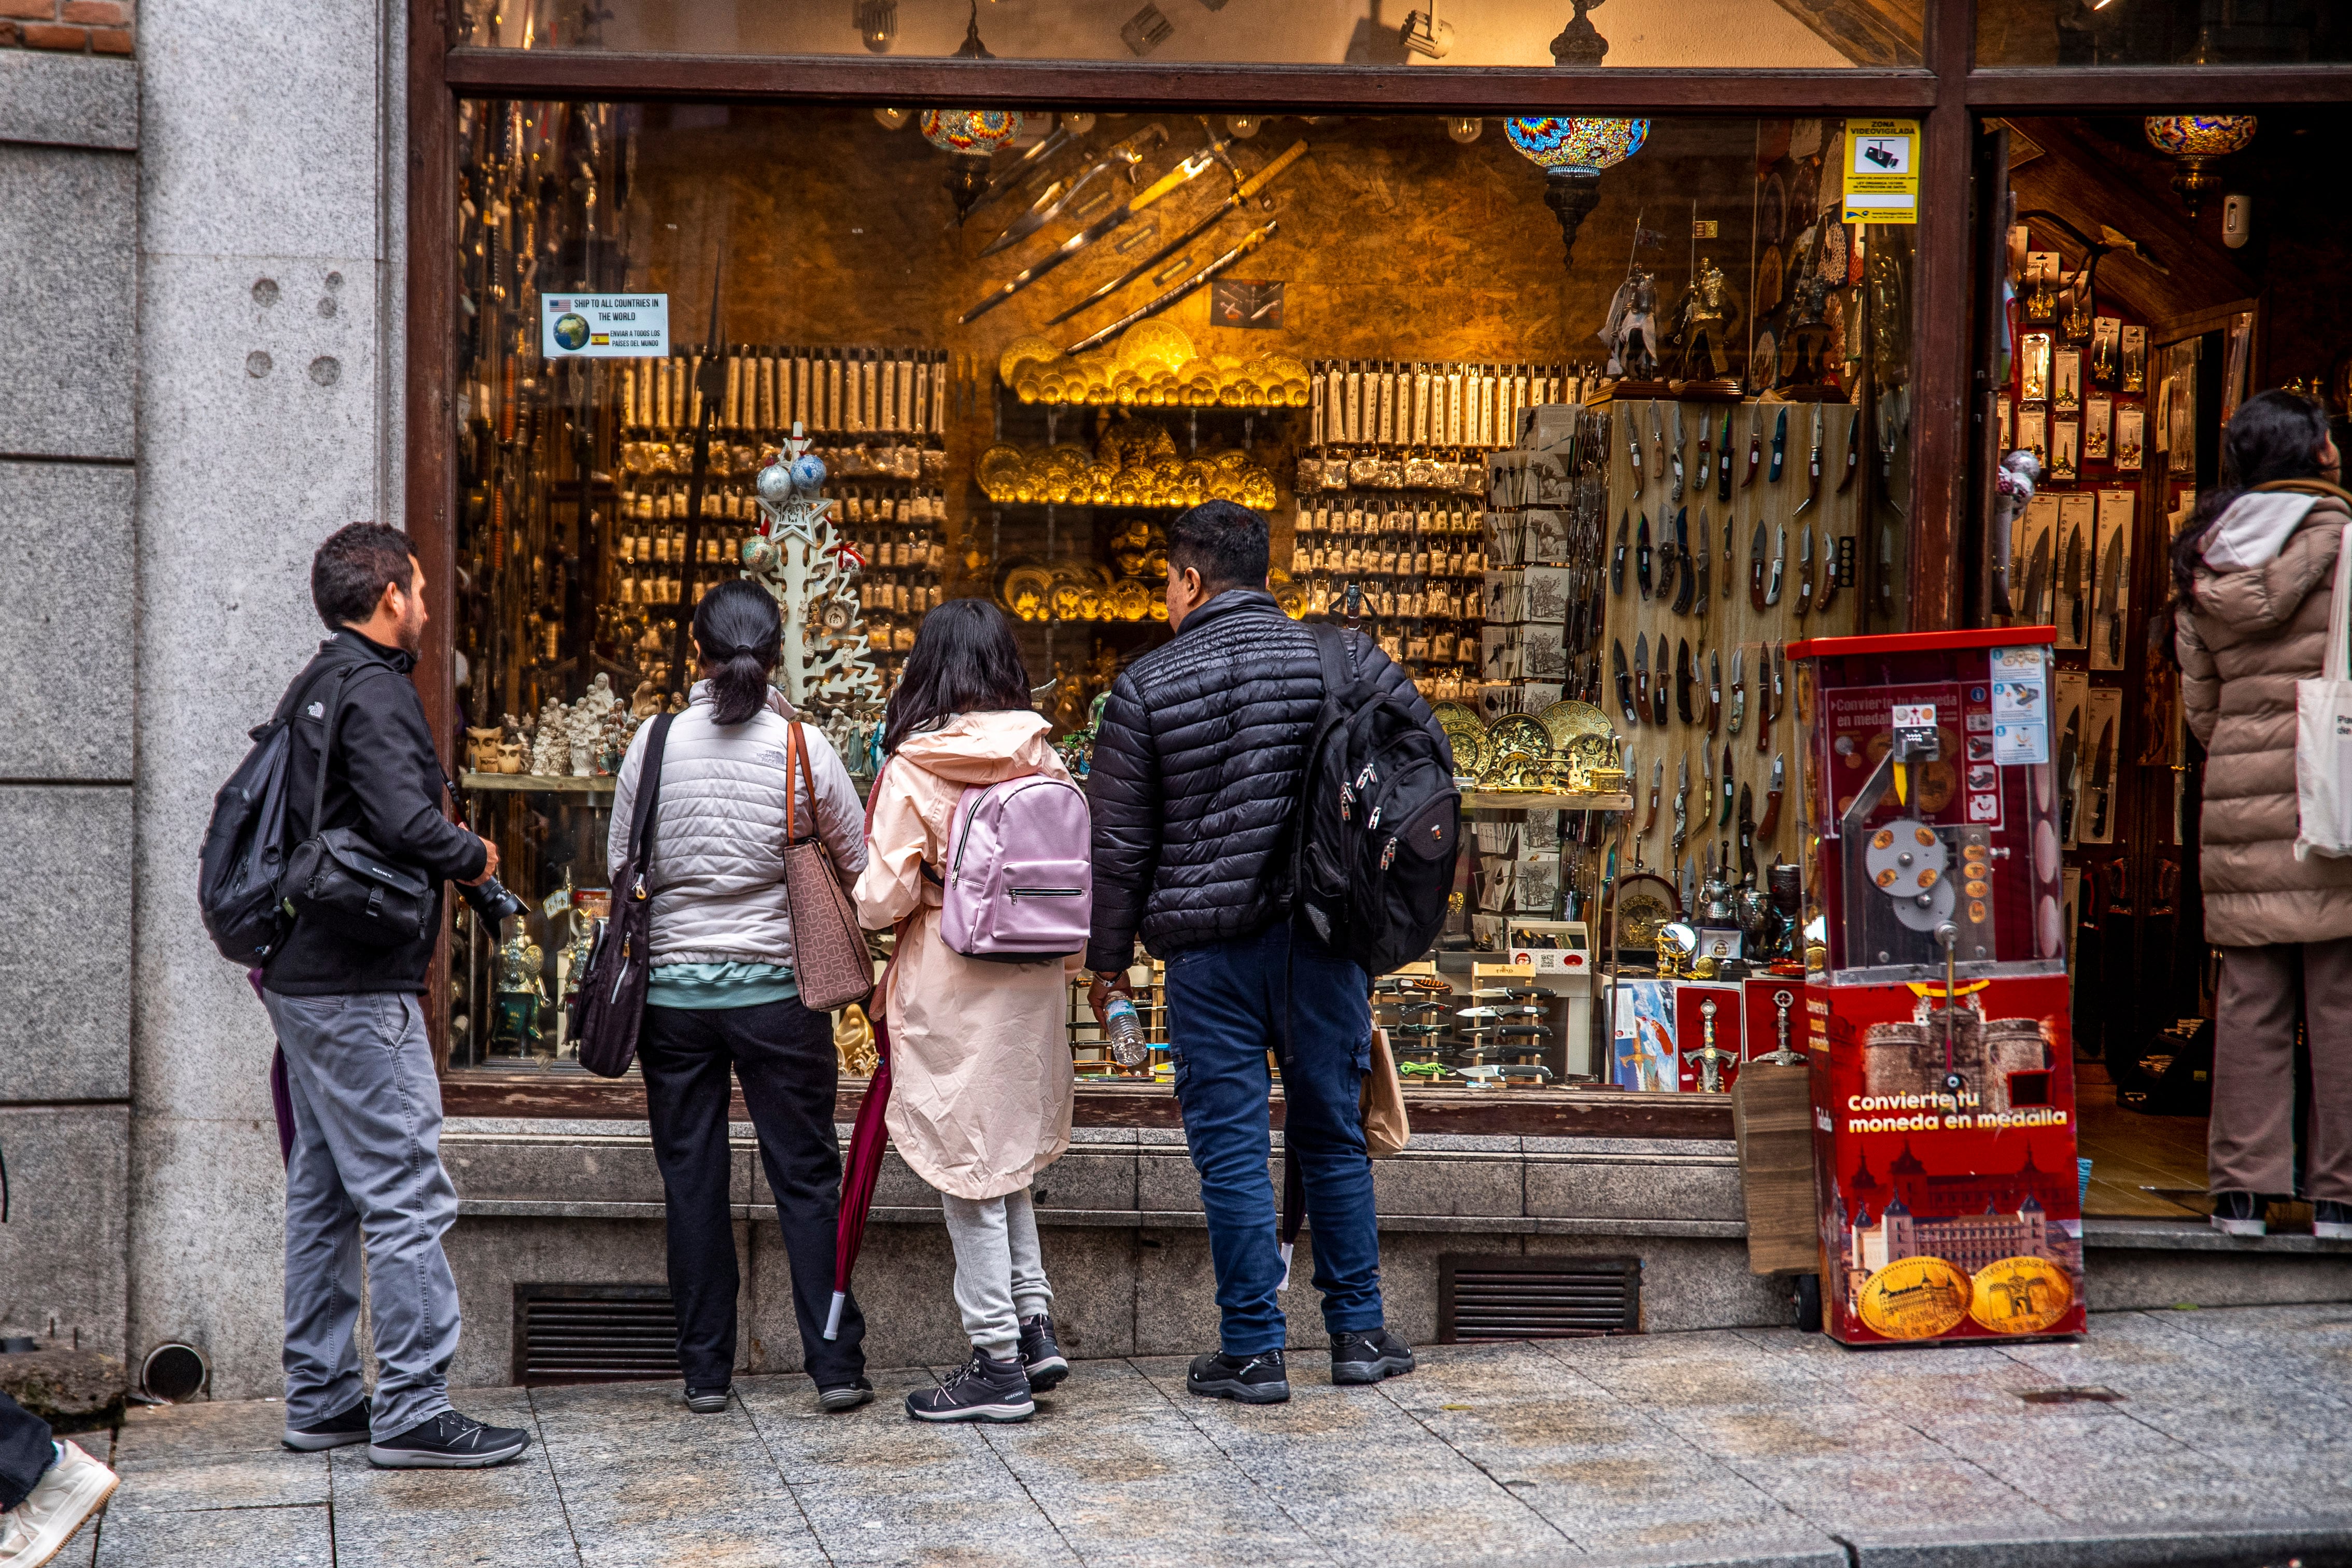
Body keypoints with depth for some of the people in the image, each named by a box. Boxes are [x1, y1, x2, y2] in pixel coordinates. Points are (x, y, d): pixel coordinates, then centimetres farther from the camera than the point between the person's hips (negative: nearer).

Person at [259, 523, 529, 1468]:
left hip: (301, 978, 10)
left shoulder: (310, 691, 16)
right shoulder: (372, 690, -14)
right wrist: (475, 857, -6)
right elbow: (407, 824, -25)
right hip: (360, 987, -10)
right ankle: (411, 1411, -6)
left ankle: (319, 1398, 20)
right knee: (407, 1198, -7)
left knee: (324, 1194, 14)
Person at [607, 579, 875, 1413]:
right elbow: (861, 865, 3)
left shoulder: (656, 741, -3)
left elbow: (620, 866, 6)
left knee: (692, 1179, 8)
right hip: (778, 985, -1)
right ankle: (835, 1366, 6)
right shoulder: (804, 745, -6)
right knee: (806, 1176, 6)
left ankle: (705, 1371, 12)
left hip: (674, 985, 1)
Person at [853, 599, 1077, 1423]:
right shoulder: (1040, 757, 1)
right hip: (1034, 978, 5)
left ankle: (998, 1363, 7)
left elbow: (883, 897, -14)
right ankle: (1034, 1326, 20)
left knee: (970, 1170, 3)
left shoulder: (914, 769, -13)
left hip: (949, 986, -5)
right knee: (1005, 1157, 21)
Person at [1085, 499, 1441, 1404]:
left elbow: (1119, 842, -3)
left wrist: (1108, 957, 7)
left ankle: (1253, 1352, 6)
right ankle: (1359, 1335, 19)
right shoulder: (1342, 658, 2)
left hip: (1210, 950, -3)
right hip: (1325, 935, 3)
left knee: (1232, 1149, 3)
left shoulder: (1148, 686, -4)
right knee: (1333, 1135, 13)